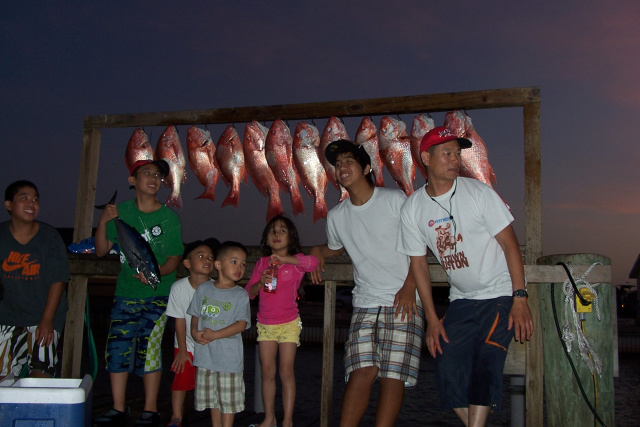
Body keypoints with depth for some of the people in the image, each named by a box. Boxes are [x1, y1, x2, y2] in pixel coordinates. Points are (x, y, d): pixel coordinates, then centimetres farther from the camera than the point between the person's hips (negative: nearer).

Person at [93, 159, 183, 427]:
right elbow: (101, 251, 6)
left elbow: (174, 259, -2)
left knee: (148, 351, -3)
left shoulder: (169, 217, -2)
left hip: (157, 296, -3)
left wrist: (156, 272, -22)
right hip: (125, 294, 3)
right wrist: (102, 223, -9)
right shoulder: (121, 211, 4)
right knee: (117, 348, 2)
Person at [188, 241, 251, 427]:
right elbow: (196, 315, 11)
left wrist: (214, 335, -19)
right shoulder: (203, 289, 4)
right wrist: (195, 332, -8)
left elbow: (242, 324, -14)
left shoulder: (240, 295, -7)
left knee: (229, 399, 4)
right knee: (212, 397, 17)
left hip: (229, 355, -3)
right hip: (206, 354, 4)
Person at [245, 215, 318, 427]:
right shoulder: (261, 263, 8)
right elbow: (248, 292, 5)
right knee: (267, 372, 8)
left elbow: (313, 262, -26)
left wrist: (284, 259, -31)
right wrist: (260, 283, -15)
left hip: (289, 323, -3)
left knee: (286, 372, -2)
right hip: (265, 324, 4)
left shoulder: (295, 261, -3)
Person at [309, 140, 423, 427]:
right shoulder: (336, 216, 11)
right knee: (361, 371, -10)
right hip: (365, 303, 3)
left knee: (394, 375, -7)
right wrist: (318, 251, 9)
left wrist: (409, 287, -9)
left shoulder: (395, 200, -1)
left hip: (403, 301, -2)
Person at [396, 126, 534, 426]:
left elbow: (509, 243, -8)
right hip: (461, 301, 4)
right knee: (448, 372, -3)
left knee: (485, 365, -18)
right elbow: (418, 263, 4)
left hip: (500, 294, -3)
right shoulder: (412, 208, -2)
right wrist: (432, 319, 0)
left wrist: (520, 299, -15)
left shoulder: (478, 192, -9)